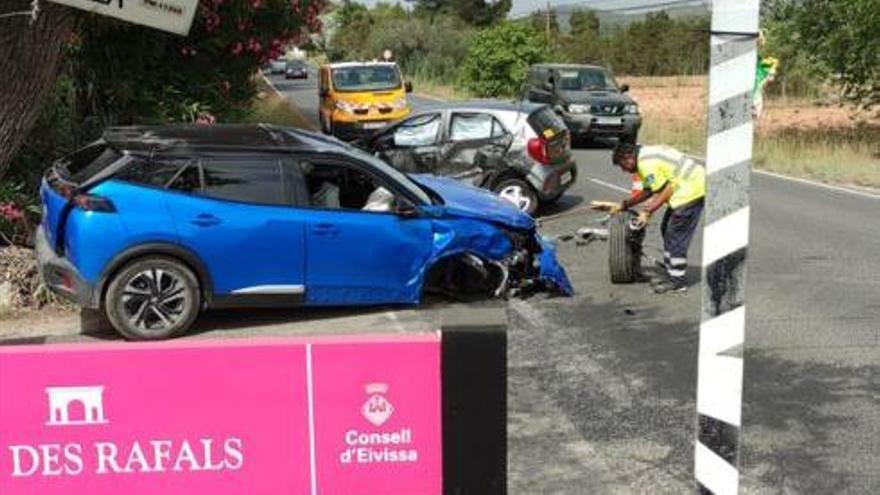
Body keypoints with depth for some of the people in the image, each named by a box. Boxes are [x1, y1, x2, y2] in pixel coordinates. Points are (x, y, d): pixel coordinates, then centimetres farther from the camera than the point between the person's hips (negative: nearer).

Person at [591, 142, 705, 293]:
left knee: (676, 235, -7)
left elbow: (666, 191, -20)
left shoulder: (647, 164, -19)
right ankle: (669, 265, 30)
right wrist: (623, 205, 19)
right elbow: (648, 191, 17)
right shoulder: (647, 154, 14)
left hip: (691, 189, -11)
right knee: (667, 229, 19)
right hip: (693, 185, 11)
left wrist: (647, 212, -14)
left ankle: (676, 280, -1)